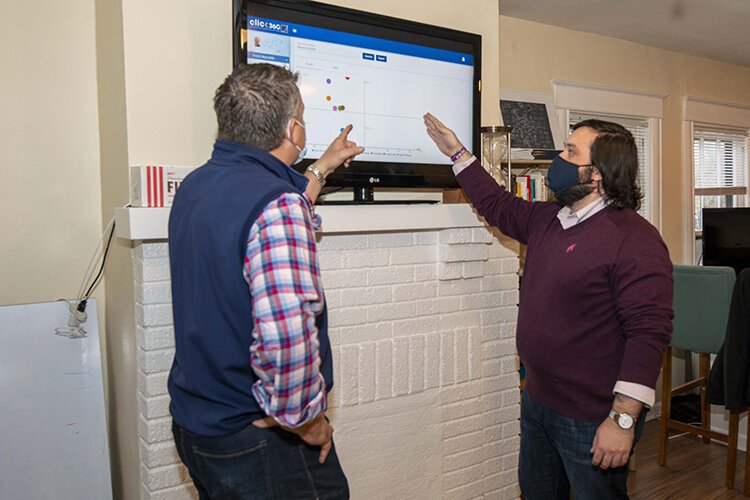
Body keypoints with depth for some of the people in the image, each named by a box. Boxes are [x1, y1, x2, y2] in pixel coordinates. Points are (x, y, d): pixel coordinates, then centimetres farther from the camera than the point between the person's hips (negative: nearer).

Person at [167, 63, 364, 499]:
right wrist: (305, 420, -17)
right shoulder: (276, 203, -25)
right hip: (256, 444, -8)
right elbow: (287, 336, -36)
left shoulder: (195, 186, 3)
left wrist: (323, 168, 30)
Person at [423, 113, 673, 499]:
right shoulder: (545, 219, 5)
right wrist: (457, 153, 22)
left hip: (591, 421, -8)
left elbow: (648, 332, -25)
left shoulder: (634, 239, -21)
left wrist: (623, 419, -26)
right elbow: (497, 206, 23)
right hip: (537, 402, 8)